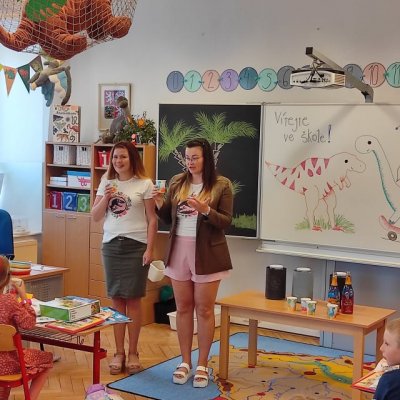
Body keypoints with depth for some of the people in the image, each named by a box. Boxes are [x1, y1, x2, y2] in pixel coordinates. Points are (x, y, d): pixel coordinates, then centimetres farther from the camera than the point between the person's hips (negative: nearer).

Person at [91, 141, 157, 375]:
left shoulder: (145, 184, -3)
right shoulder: (106, 183, 8)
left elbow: (152, 220, -3)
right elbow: (95, 217, 8)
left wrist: (149, 249, -9)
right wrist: (106, 198, -8)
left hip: (136, 246, -3)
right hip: (111, 245, 3)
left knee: (133, 299, 1)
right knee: (117, 299, 4)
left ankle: (133, 353, 12)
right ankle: (119, 352, 12)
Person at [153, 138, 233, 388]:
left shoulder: (222, 185, -6)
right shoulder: (177, 182, 6)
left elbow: (226, 222, -9)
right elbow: (169, 219, 11)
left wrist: (205, 210, -24)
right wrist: (161, 205, -8)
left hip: (207, 254, -4)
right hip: (179, 251, 4)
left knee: (204, 309, 4)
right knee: (183, 308, 11)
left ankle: (203, 365, 15)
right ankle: (185, 362, 22)